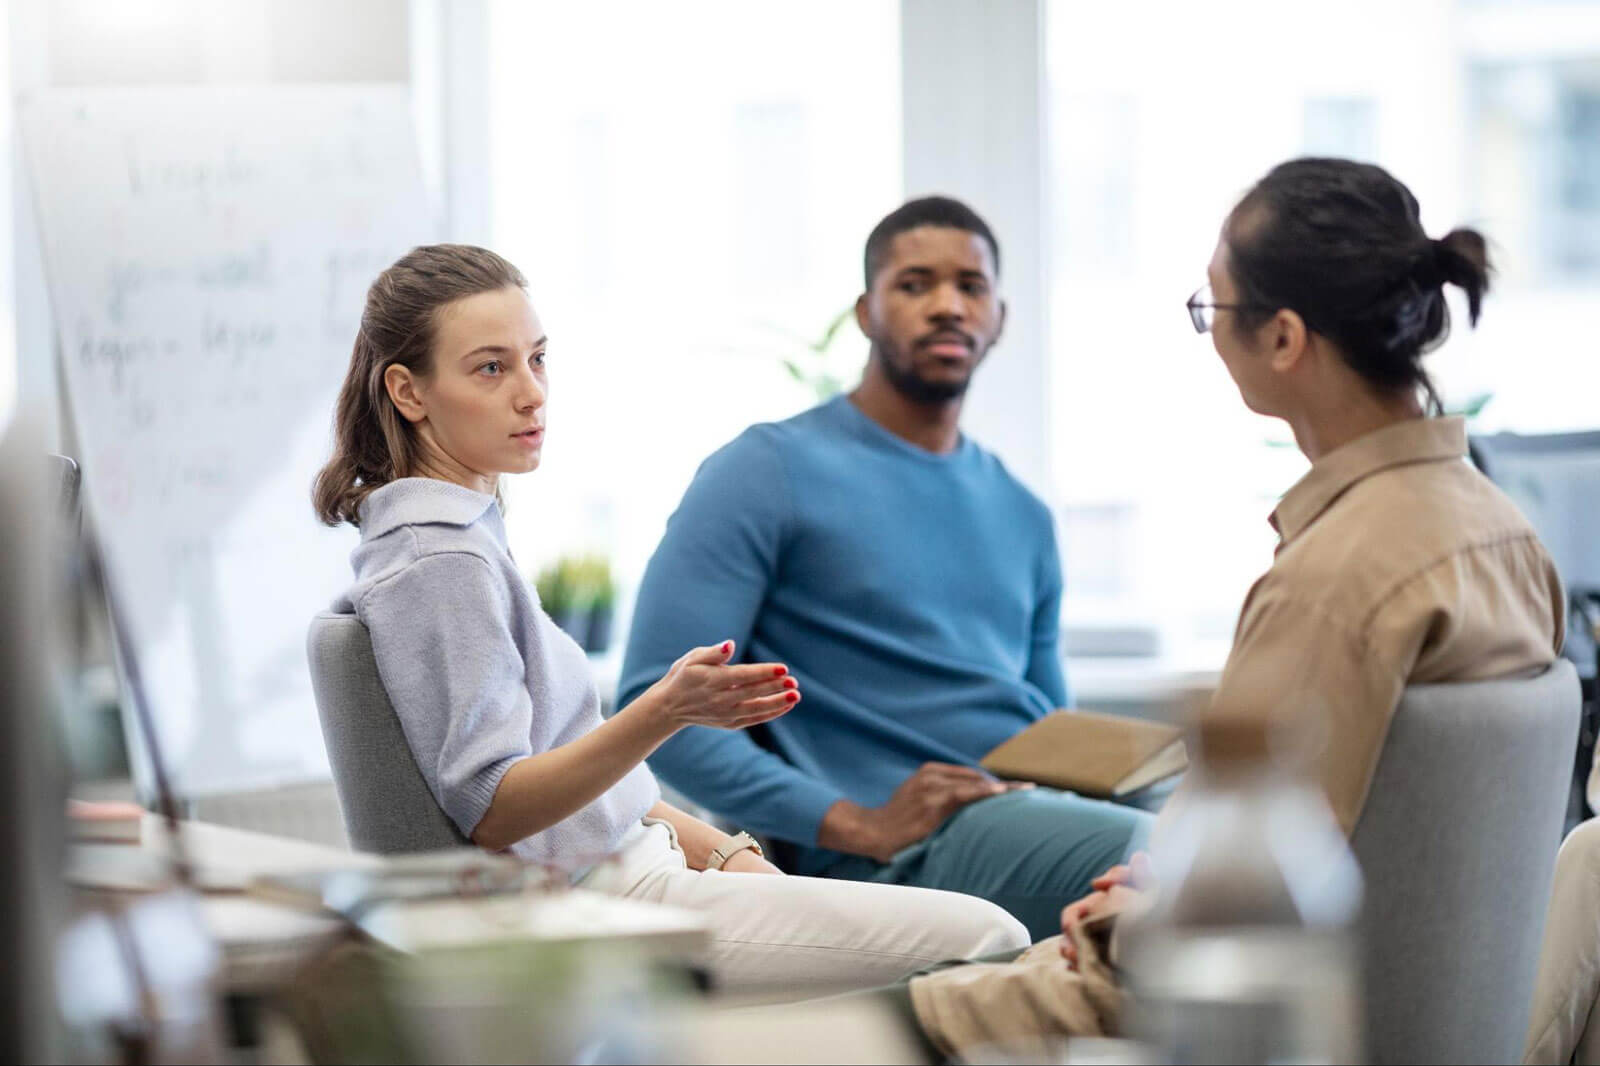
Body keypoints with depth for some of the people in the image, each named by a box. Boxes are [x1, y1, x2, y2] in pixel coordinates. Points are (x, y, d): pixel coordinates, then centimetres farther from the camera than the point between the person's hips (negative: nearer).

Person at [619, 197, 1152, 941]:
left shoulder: (1021, 516, 25)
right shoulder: (766, 474, 4)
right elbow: (657, 705, -6)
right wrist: (856, 825, -16)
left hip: (1042, 811, 7)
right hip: (907, 852, -7)